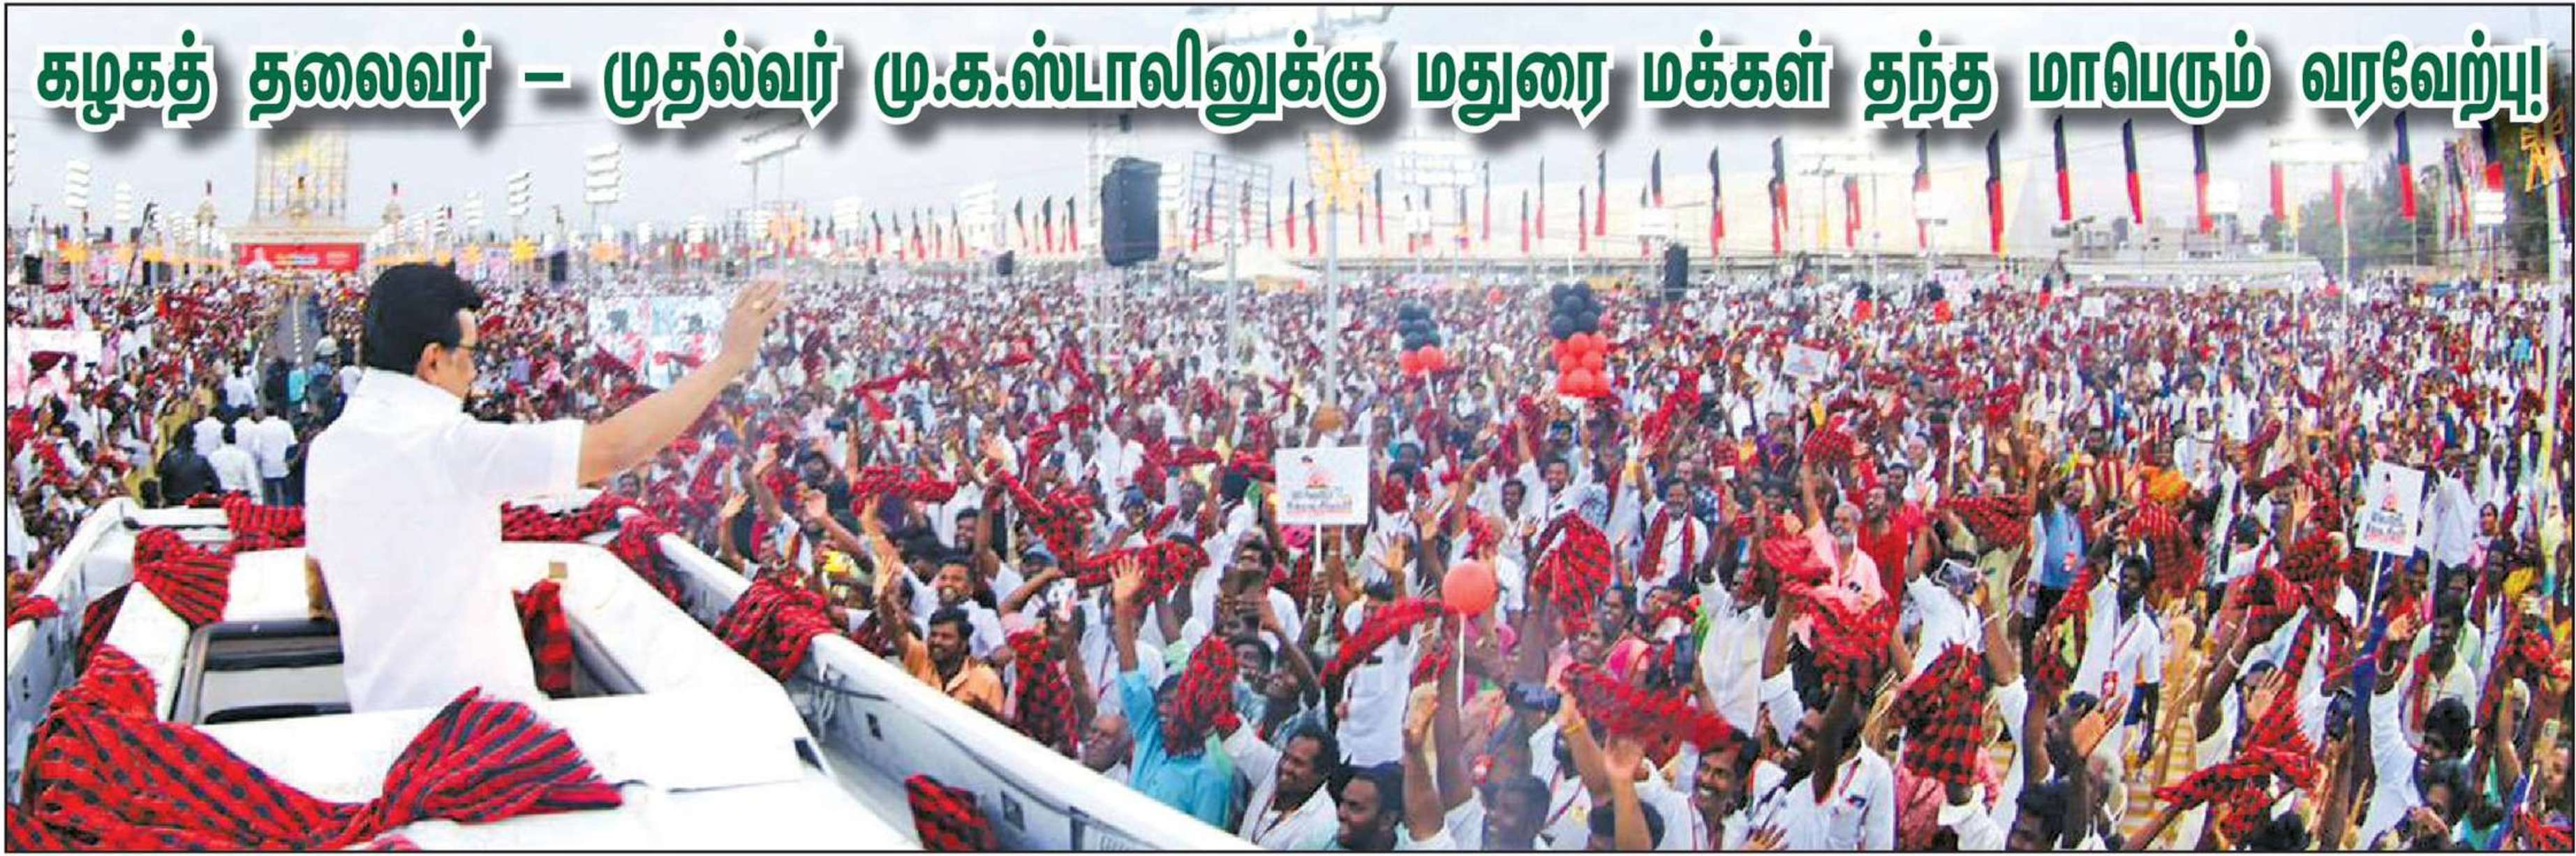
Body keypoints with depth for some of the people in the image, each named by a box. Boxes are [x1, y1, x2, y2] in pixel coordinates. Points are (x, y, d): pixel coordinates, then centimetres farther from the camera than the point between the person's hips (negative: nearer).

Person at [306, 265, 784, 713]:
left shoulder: (327, 449, 2)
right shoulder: (448, 445, -22)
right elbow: (614, 447, -26)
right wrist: (731, 360, -19)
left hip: (377, 706, 7)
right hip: (472, 710, -7)